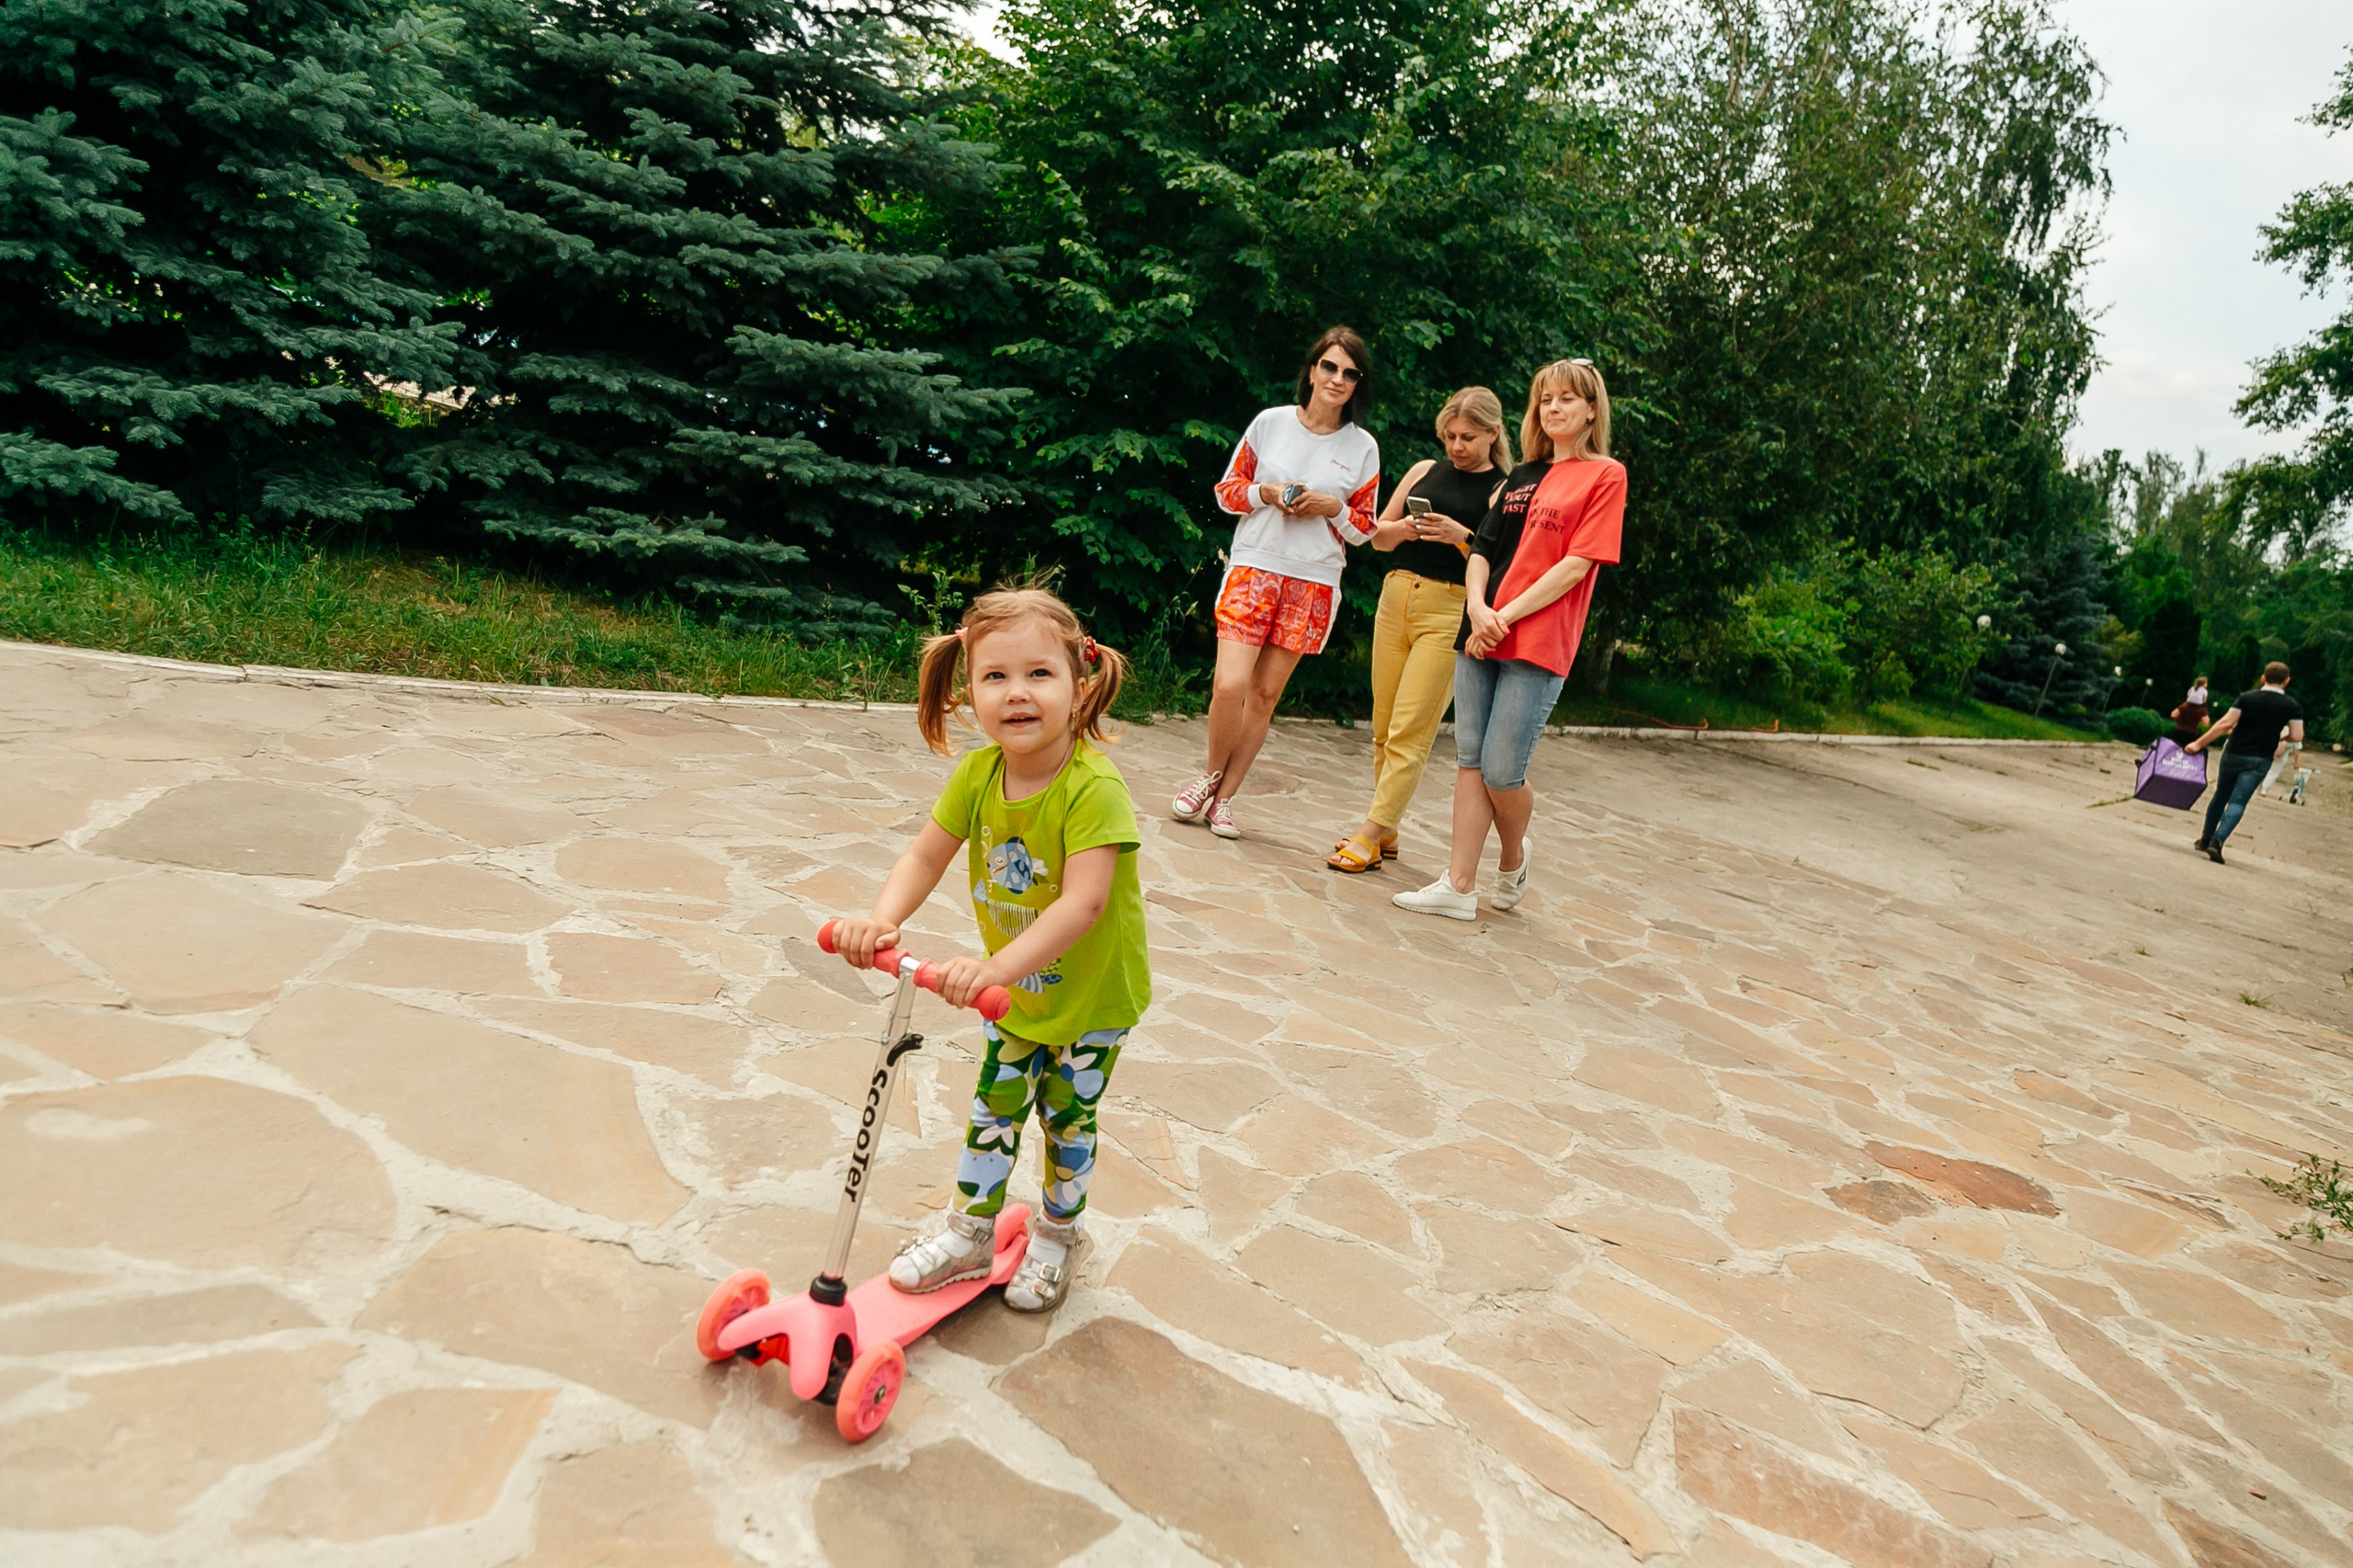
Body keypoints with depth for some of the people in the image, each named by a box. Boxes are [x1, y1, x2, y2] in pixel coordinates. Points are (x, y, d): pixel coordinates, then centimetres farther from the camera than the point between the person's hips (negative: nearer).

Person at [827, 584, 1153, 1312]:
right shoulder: (977, 775, -15)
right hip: (1014, 990, 4)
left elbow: (1083, 902, -41)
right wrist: (881, 920, -35)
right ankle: (971, 1232, 36)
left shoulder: (1093, 788, -33)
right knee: (994, 1106, 15)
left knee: (1067, 1115, 14)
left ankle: (1057, 1236, 39)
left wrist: (999, 967, -51)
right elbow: (925, 856, -15)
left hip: (1093, 993, -4)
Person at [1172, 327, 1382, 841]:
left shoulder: (1363, 448, 6)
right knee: (1230, 684, -14)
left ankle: (1224, 798, 15)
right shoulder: (1271, 423, 3)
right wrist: (1267, 493, -9)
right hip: (1254, 567, -1)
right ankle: (1210, 773, 14)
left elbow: (1364, 529, 11)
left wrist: (1332, 506, -8)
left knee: (1266, 694, 3)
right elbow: (1227, 489, 9)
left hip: (1313, 583, 1)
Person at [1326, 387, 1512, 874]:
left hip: (1451, 611, -5)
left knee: (1408, 732, -8)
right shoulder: (1426, 471, 15)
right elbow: (1378, 536, 17)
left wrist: (1461, 536, -19)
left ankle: (1370, 835, -3)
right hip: (1396, 596, 6)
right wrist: (1403, 529, -4)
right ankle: (1388, 832, 18)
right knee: (1384, 727, 8)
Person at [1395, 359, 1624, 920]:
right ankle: (1459, 886, 7)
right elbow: (1483, 548, 13)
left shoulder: (1605, 475, 0)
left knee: (1502, 771, -7)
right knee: (1469, 762, 3)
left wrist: (1509, 615, -14)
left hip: (1539, 645, -6)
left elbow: (1577, 563, -9)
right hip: (1481, 636, 6)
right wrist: (1478, 607, -7)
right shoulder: (1523, 477, 19)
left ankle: (1513, 859, 22)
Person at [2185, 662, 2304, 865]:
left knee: (2220, 796, 16)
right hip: (2259, 760, -1)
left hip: (2233, 754, 1)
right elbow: (2297, 737, -5)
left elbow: (2225, 724, -11)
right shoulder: (2291, 706, -2)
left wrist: (2199, 743, -9)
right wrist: (2278, 732, 17)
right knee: (2238, 801, -6)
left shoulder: (2247, 698, -3)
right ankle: (2217, 841, -23)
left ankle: (2206, 839, 25)